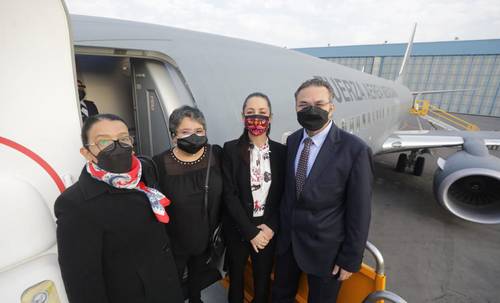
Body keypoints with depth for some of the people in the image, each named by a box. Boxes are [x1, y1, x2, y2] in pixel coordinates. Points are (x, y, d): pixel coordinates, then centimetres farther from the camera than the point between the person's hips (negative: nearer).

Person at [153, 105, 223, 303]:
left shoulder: (216, 154, -14)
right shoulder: (160, 163, -22)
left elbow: (223, 193, -2)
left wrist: (219, 226, 3)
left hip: (206, 236, 3)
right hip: (174, 241, -3)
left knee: (198, 273, 30)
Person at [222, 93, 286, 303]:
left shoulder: (281, 151, -4)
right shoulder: (231, 149, -10)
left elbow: (283, 194, -1)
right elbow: (229, 195, -12)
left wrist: (270, 227, -11)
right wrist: (251, 232, -14)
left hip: (268, 230, 1)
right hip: (238, 229, -1)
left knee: (263, 279, 19)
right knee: (236, 277, 20)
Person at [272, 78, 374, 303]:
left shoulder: (355, 150, -21)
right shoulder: (292, 141, -4)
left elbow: (359, 211, -15)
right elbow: (288, 188, 4)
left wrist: (350, 259, -9)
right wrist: (279, 226, 9)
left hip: (325, 248, -4)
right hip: (286, 239, 5)